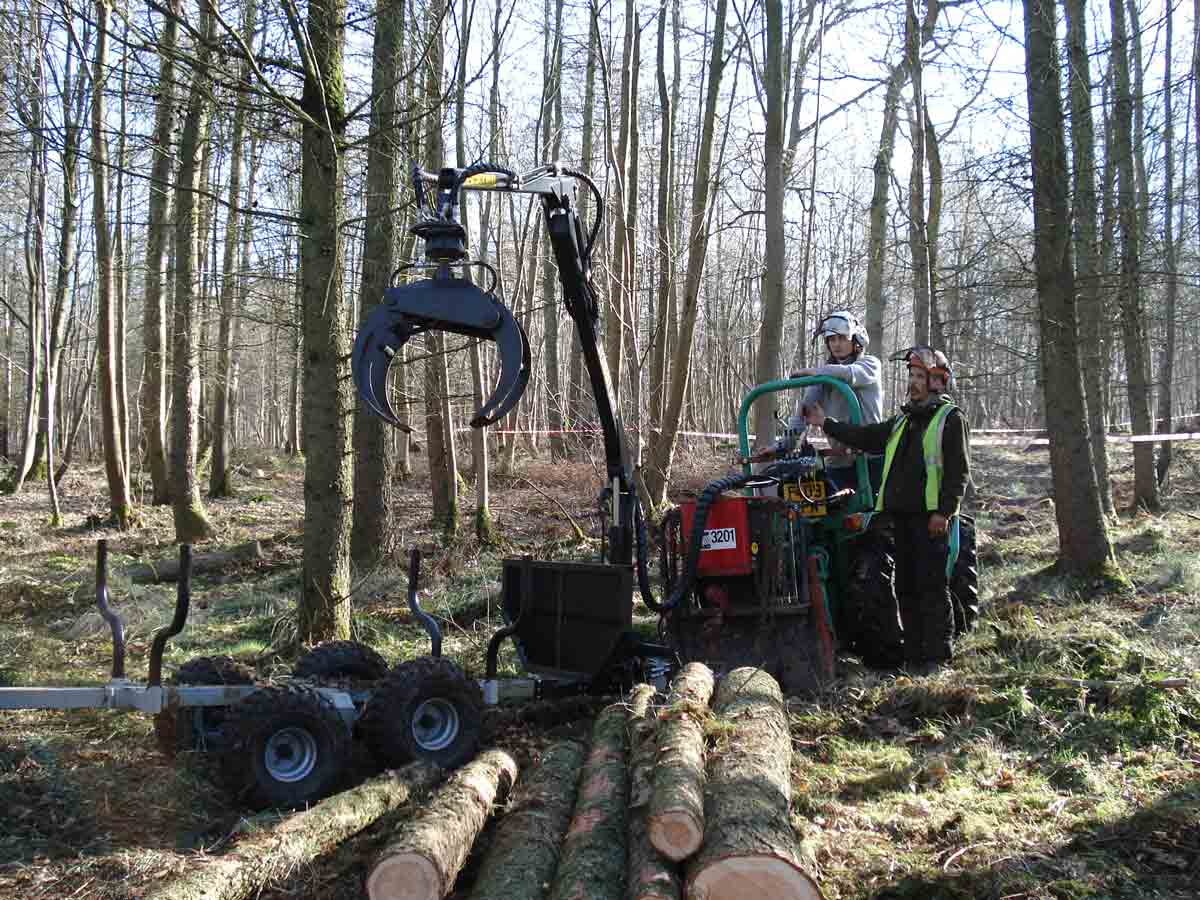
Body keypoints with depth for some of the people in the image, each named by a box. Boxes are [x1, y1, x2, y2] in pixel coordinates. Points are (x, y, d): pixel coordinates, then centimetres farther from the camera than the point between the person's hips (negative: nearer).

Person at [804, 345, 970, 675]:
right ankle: (914, 655, 17)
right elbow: (867, 437, 20)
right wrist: (827, 424, 16)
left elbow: (958, 471, -9)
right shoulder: (902, 420, 22)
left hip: (931, 516, -8)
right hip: (901, 514, 8)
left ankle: (937, 656, 0)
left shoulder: (950, 418, -2)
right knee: (906, 586, 10)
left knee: (931, 586, -6)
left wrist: (944, 512, -17)